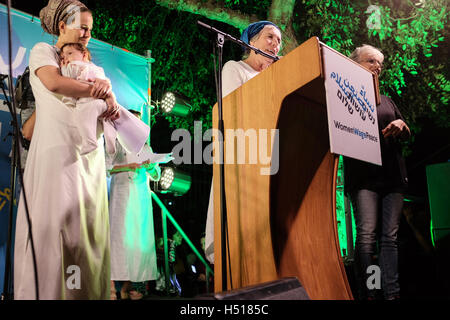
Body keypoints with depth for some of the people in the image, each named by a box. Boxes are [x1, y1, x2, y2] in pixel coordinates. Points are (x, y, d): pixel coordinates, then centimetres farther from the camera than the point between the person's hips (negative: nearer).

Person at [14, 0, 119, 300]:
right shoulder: (43, 51, 5)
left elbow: (100, 104, 17)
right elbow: (53, 82, -16)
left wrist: (111, 109, -6)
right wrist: (97, 90, -9)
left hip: (90, 153, 6)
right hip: (57, 151, -6)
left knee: (90, 227, 2)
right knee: (54, 225, -7)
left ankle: (90, 292, 7)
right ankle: (46, 292, 0)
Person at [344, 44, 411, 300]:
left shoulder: (386, 101, 24)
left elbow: (407, 135, 25)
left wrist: (401, 125, 3)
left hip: (392, 173, 5)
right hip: (364, 175, -5)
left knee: (390, 236, 0)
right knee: (367, 235, -13)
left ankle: (392, 293, 0)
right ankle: (367, 294, -9)